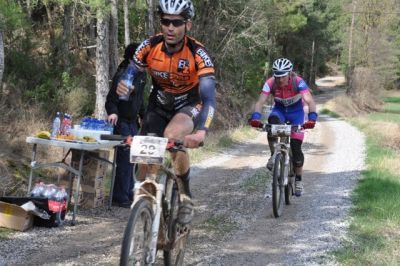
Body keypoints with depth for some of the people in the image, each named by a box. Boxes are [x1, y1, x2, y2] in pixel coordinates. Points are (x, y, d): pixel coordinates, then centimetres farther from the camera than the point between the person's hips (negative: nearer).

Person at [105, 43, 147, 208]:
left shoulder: (141, 75, 11)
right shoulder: (122, 75, -15)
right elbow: (111, 99, -18)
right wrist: (113, 112, -36)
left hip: (133, 123, 9)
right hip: (122, 122, -9)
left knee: (131, 159, 14)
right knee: (125, 159, -9)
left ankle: (129, 193, 24)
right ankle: (120, 197, -4)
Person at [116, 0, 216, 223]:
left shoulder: (198, 54, -29)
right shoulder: (149, 47, -19)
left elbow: (209, 98, -37)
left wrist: (202, 132, -55)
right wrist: (122, 86, -41)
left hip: (189, 106, -3)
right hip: (159, 106, 4)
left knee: (172, 135, -34)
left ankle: (185, 195, -16)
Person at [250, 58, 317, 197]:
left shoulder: (298, 82, -31)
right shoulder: (270, 83, -26)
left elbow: (310, 101, -41)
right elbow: (260, 102, -31)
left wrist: (312, 118, -57)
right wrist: (255, 117, -49)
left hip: (296, 111, -1)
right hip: (279, 109, 1)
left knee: (296, 147, -8)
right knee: (272, 122, -35)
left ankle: (298, 179, 10)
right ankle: (273, 155, -19)